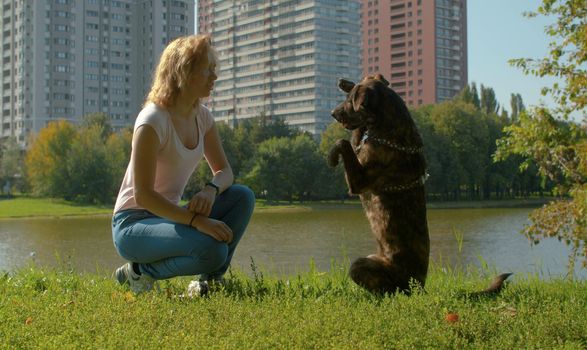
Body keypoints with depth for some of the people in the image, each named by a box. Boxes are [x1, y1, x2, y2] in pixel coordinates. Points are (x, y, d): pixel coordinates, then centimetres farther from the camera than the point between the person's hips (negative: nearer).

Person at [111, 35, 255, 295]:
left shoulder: (202, 117, 5)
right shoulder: (153, 121, -20)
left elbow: (224, 171, 7)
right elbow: (143, 195, -23)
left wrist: (211, 189, -18)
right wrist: (197, 220, -31)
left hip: (168, 216, 8)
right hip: (132, 225, -8)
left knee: (242, 196, -11)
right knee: (213, 250, -30)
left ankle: (209, 281, -2)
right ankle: (140, 272, -5)